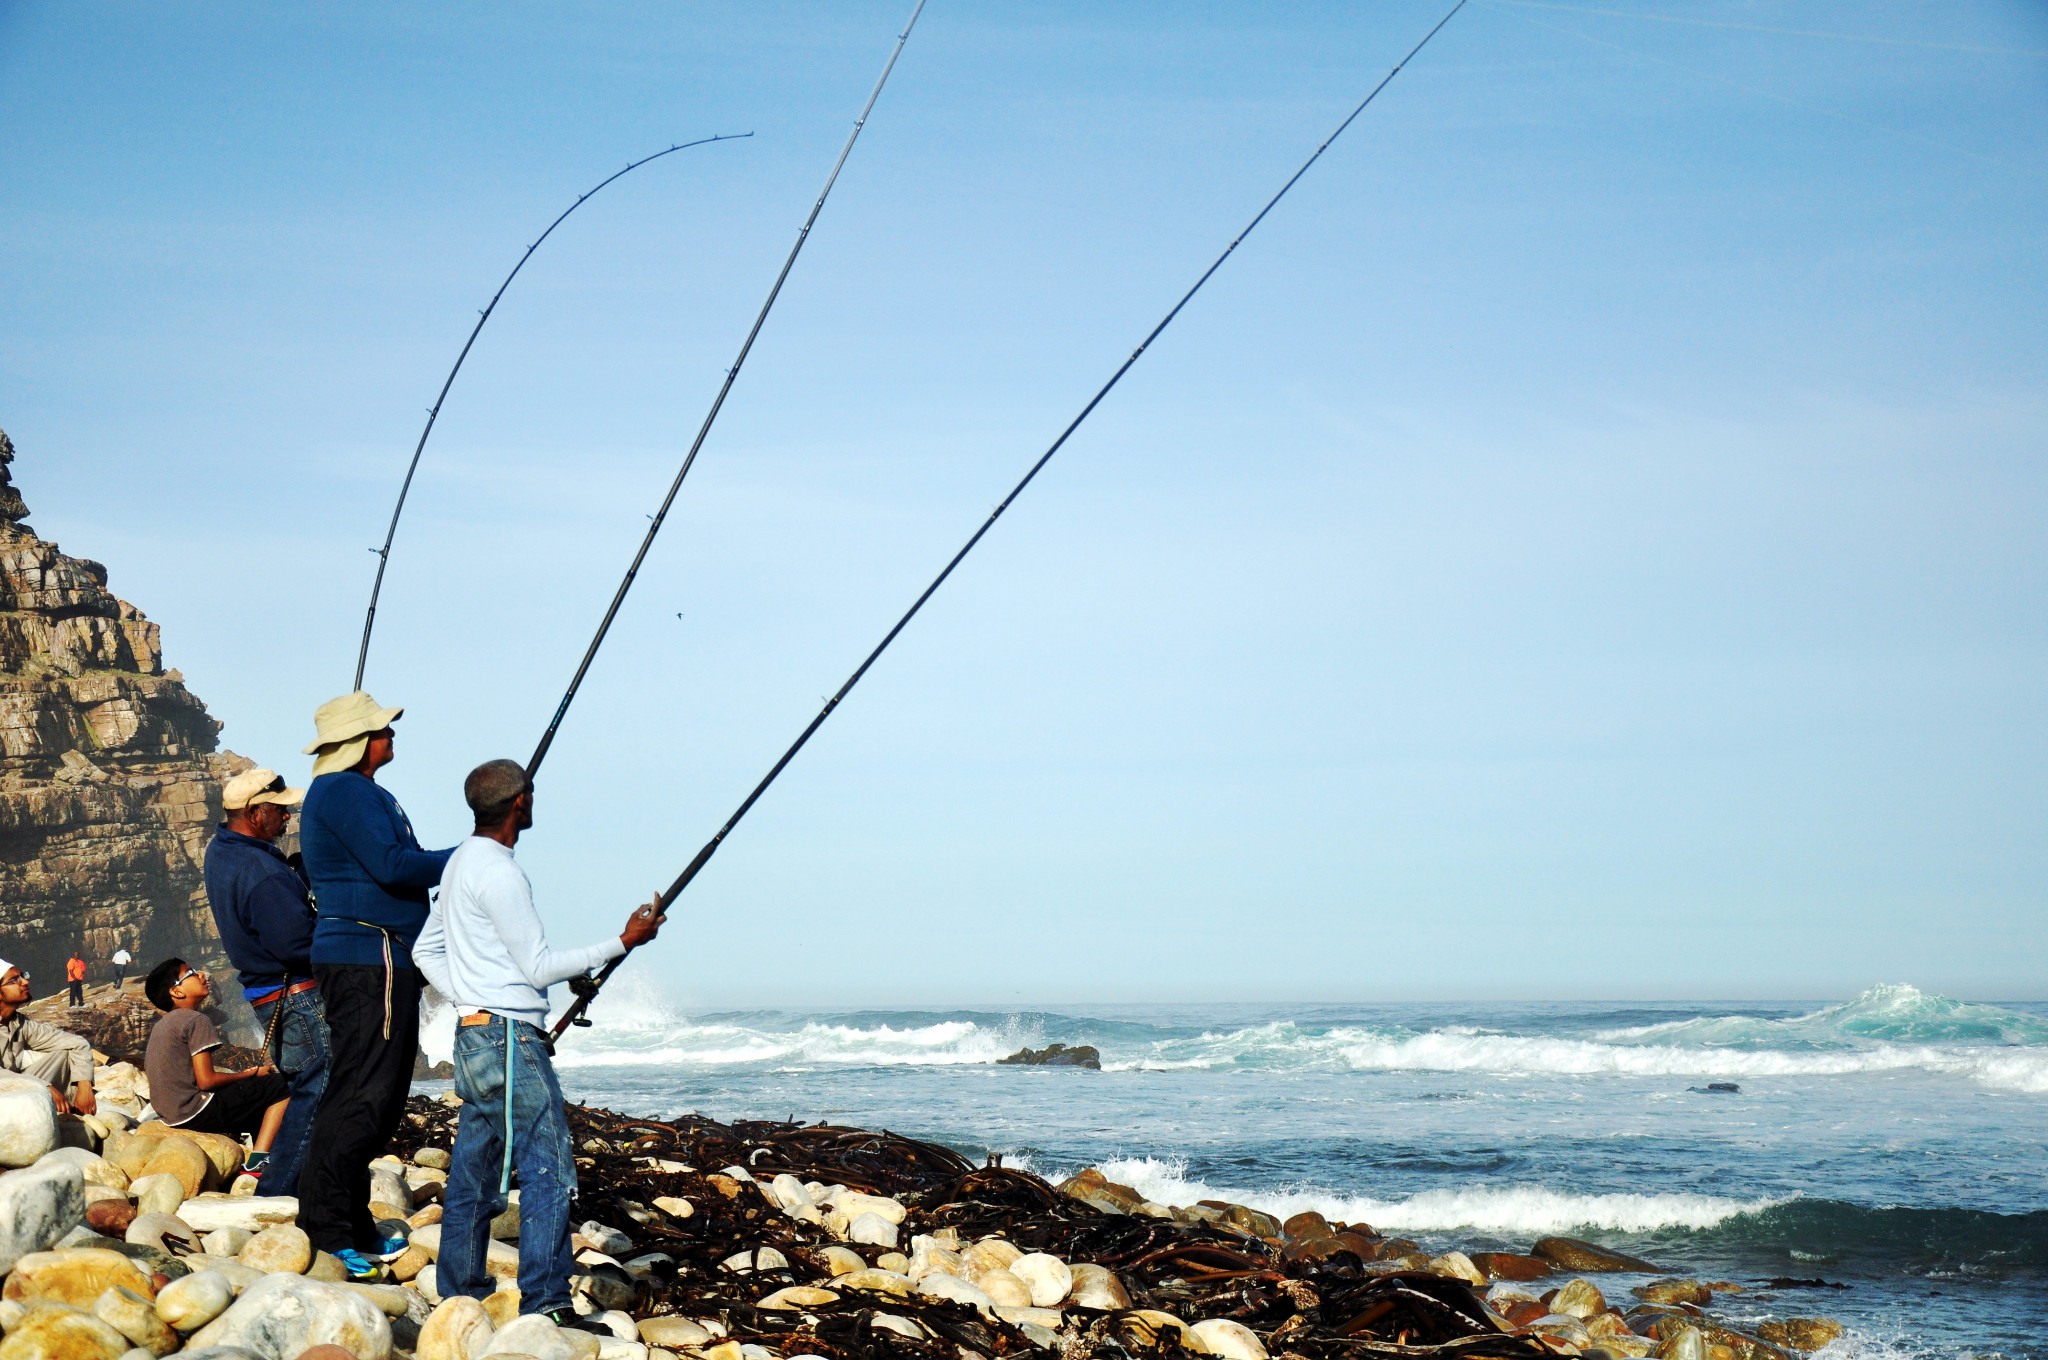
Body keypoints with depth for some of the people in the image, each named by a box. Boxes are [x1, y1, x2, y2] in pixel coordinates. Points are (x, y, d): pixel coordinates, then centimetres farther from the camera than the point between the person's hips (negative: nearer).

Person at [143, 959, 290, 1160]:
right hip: (195, 1112, -9)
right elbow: (206, 1080, -18)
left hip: (172, 1116, 9)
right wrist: (252, 1074, -4)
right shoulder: (196, 1021, -11)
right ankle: (259, 1160, -21)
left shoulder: (160, 1025, 16)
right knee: (280, 1087, -11)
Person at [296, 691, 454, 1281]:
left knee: (379, 1098, 12)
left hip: (384, 965, 11)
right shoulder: (343, 791, -11)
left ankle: (355, 1226, 17)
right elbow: (392, 865, -21)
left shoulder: (364, 793, 23)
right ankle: (323, 1230, -9)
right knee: (359, 1095, -12)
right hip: (364, 960, -11)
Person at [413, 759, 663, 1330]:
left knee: (475, 1173, 12)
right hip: (509, 1037, -10)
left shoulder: (462, 862, 14)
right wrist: (622, 943, -11)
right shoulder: (499, 872, -15)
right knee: (548, 1170, -10)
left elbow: (426, 950, 22)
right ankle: (545, 1305, -13)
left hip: (476, 1039, 10)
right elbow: (538, 967, -14)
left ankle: (460, 1296, 16)